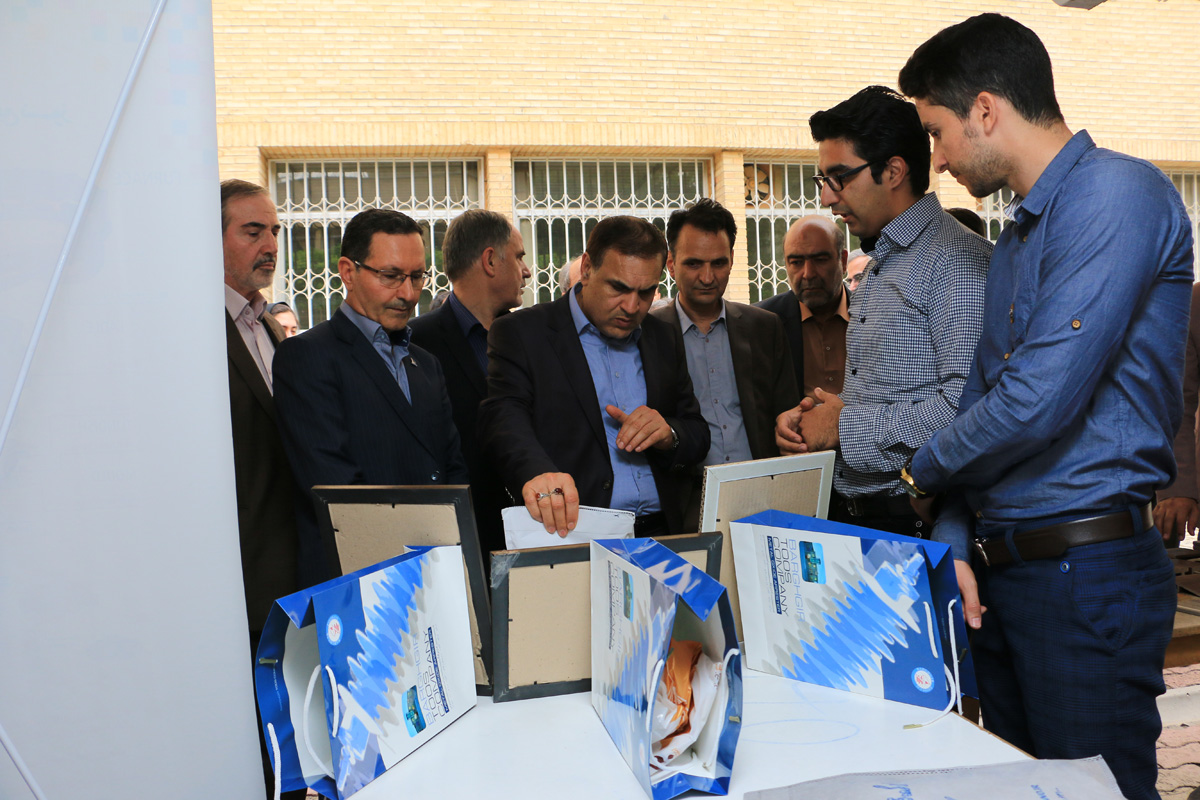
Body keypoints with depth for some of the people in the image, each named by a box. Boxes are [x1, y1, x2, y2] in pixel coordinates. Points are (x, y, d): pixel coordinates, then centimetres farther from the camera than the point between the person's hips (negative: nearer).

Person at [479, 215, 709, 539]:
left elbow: (699, 437, 20)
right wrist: (537, 472, -35)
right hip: (568, 534, -2)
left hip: (660, 535, 3)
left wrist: (668, 436, -4)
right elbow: (504, 418, -14)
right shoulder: (520, 333, 2)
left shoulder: (664, 339, 17)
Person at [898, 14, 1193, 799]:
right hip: (1000, 570, 9)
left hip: (1087, 570, -9)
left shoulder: (1115, 193, -15)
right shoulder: (1020, 233, 15)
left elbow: (1037, 402, -23)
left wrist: (926, 470, -5)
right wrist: (955, 542, 2)